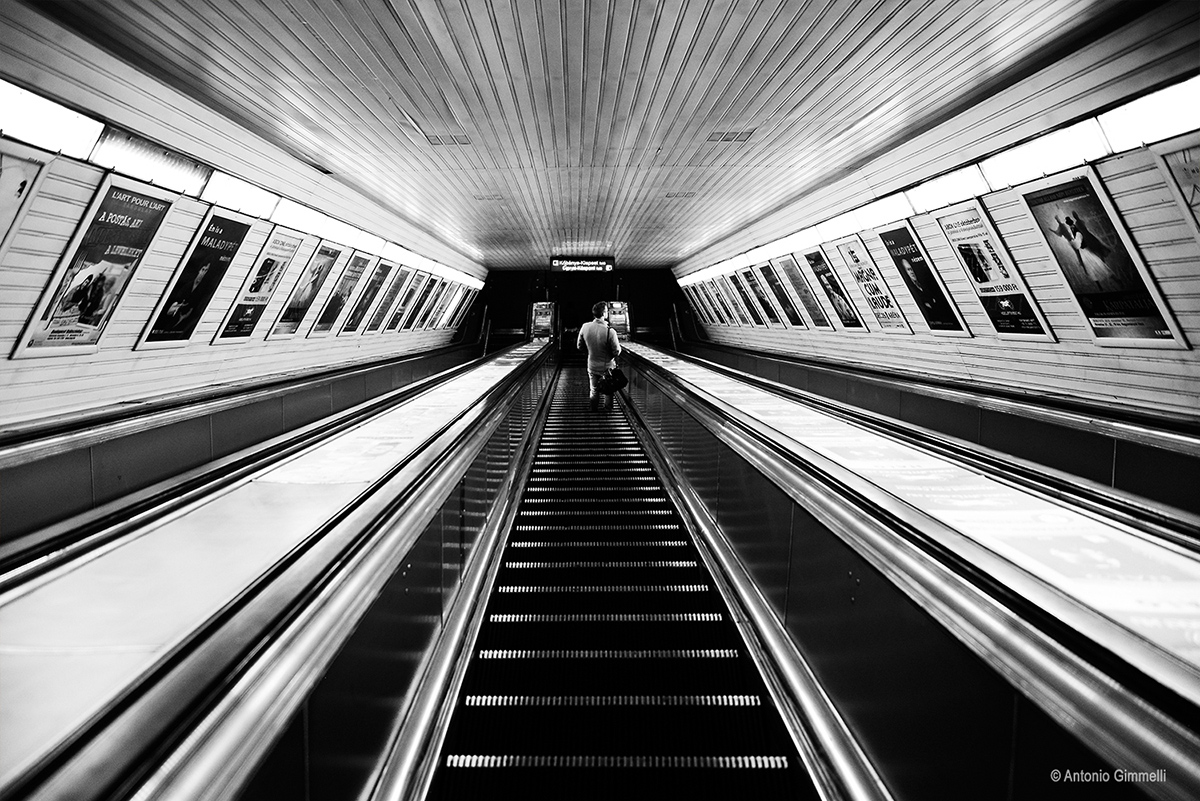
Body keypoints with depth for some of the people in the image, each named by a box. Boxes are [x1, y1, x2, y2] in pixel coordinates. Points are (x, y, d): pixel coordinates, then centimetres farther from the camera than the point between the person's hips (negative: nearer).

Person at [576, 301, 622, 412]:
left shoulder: (585, 327, -15)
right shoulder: (610, 331, -29)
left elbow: (579, 346, -1)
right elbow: (617, 352, -20)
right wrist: (619, 346, 1)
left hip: (592, 366, 3)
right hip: (607, 367, -3)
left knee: (594, 391, 21)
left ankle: (594, 411, 36)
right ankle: (608, 409, 38)